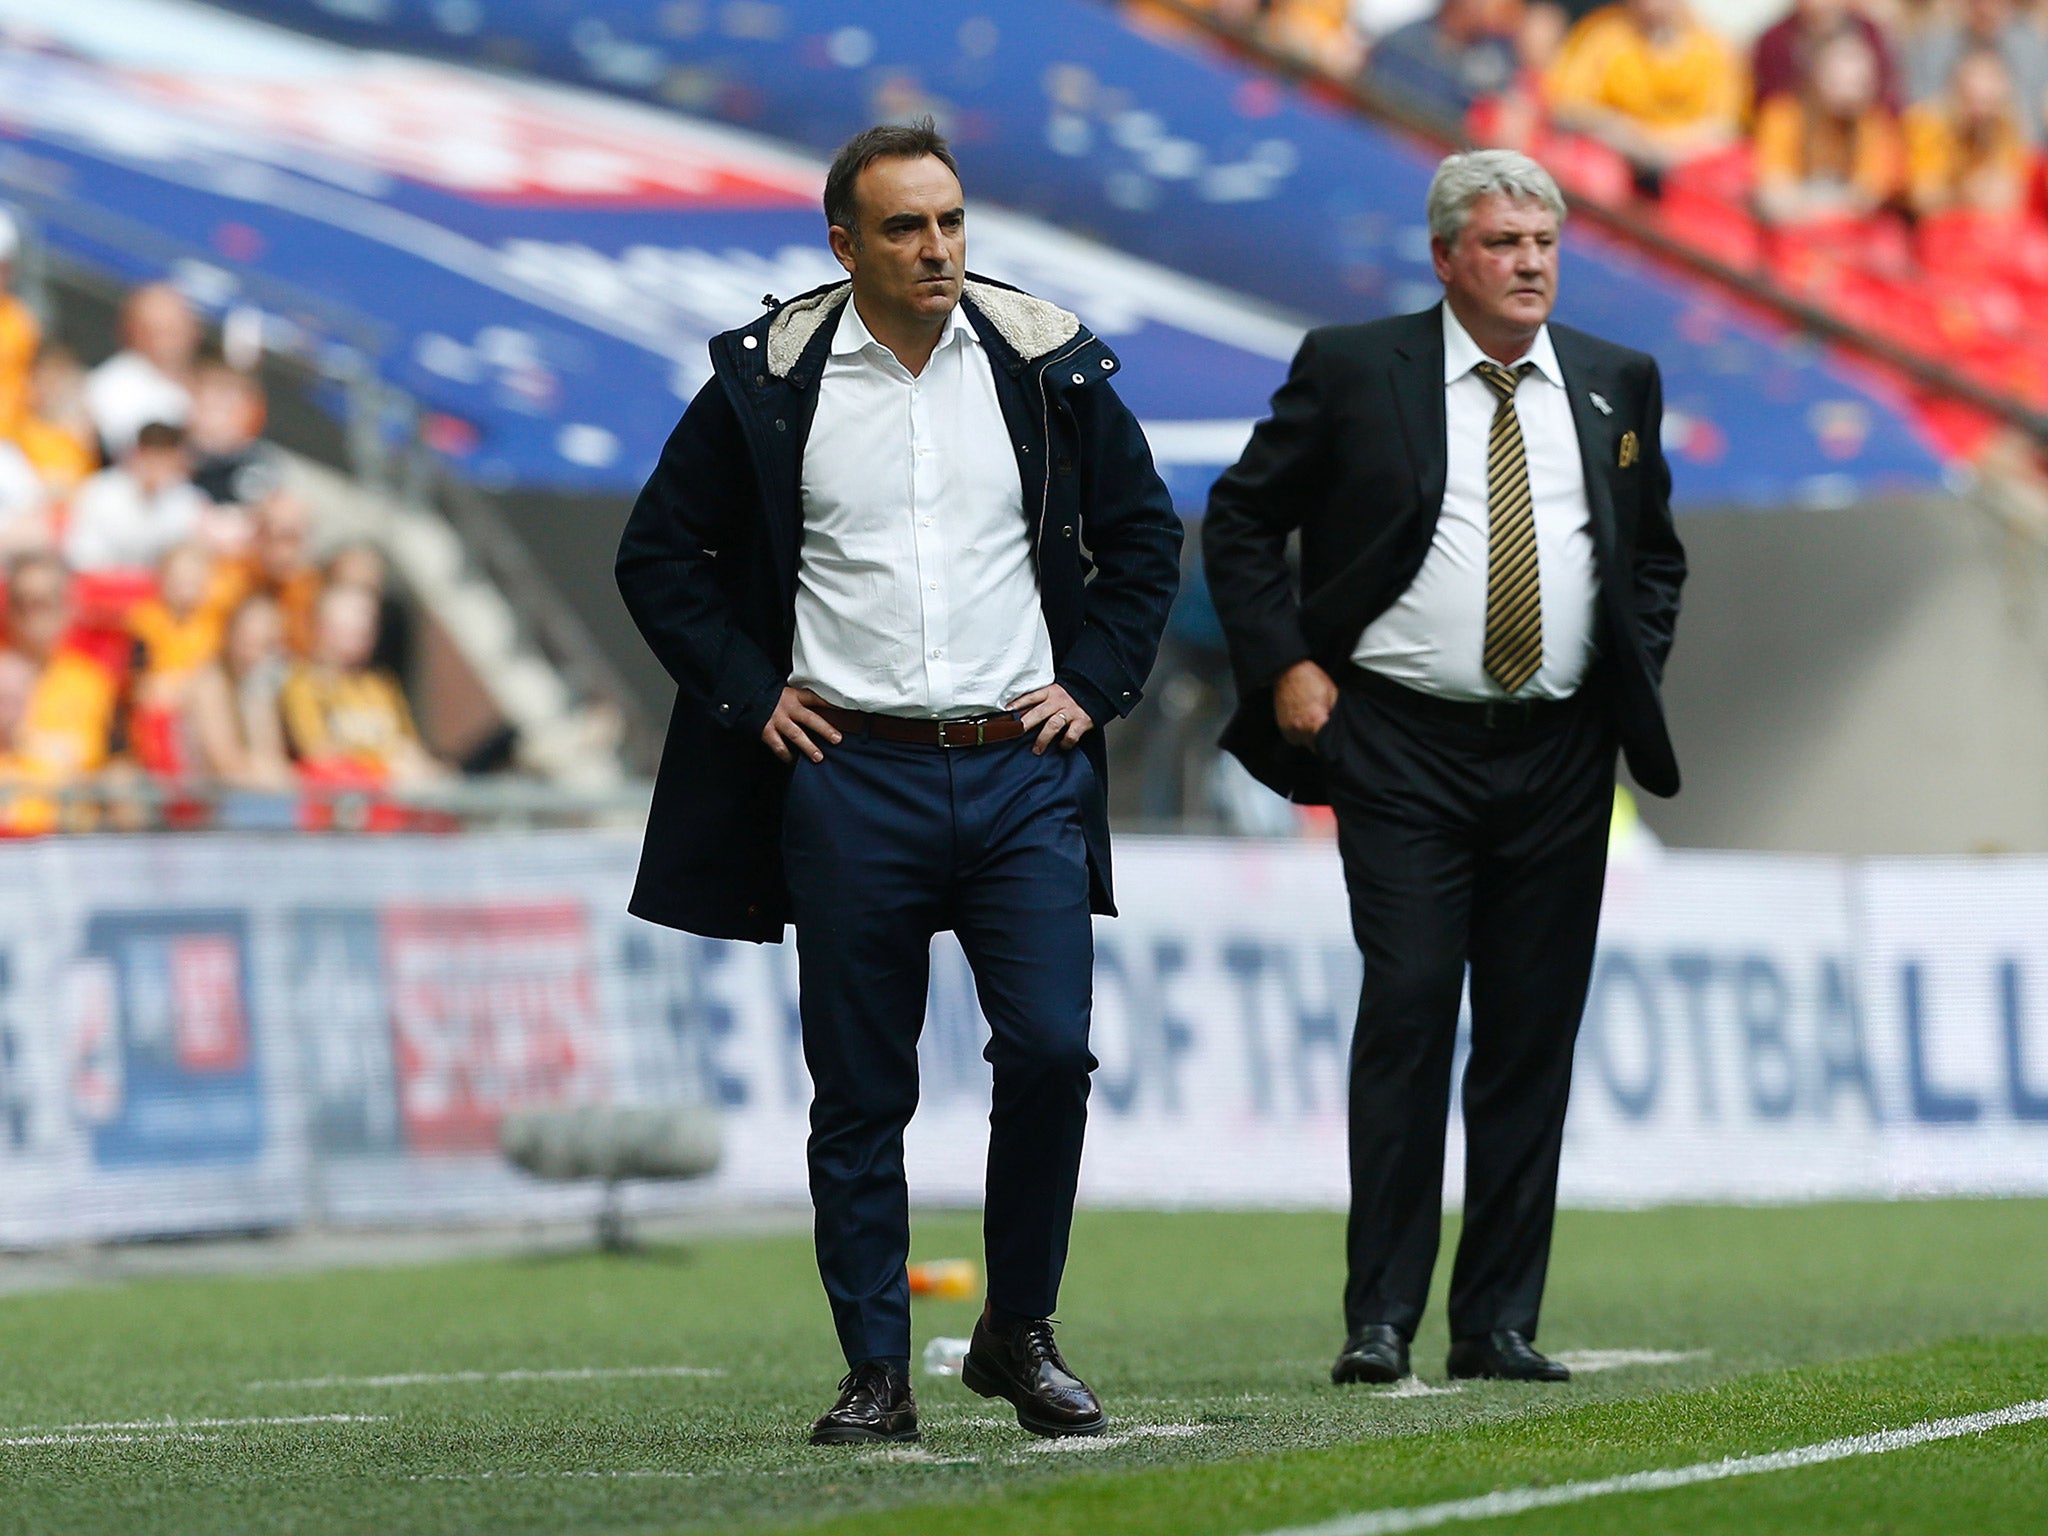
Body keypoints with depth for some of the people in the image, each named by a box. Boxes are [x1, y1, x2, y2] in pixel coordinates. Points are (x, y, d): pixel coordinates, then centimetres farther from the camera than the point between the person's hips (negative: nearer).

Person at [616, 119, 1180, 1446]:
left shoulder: (1046, 367, 4)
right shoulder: (768, 384, 0)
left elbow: (1145, 535, 16)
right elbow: (660, 556, 9)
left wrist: (1095, 685, 6)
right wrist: (748, 692, 1)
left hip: (1023, 770, 1)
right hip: (850, 776, -1)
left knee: (1051, 1049, -9)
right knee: (861, 1092, 2)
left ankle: (1020, 1334, 9)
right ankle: (878, 1372, 9)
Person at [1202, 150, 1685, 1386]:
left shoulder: (1619, 385, 11)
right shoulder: (1353, 371, 1)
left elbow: (1657, 551, 23)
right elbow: (1240, 519, 7)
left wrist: (1636, 676, 9)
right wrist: (1286, 663, -2)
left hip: (1558, 759, 3)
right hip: (1402, 749, -3)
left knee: (1534, 1038, 3)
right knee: (1408, 1013, -11)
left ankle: (1499, 1322, 8)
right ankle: (1380, 1319, -8)